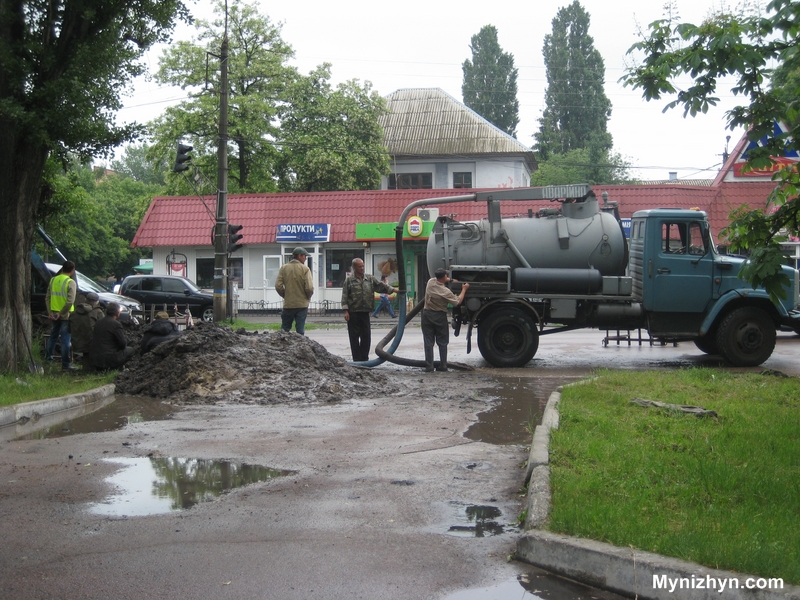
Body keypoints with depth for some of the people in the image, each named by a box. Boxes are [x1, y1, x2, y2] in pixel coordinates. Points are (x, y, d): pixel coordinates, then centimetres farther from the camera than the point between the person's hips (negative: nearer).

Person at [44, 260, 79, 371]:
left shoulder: (53, 280, 6)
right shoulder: (71, 282, -13)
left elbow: (47, 297, 6)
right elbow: (70, 301, -22)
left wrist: (50, 311, 4)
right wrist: (61, 313, -15)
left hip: (54, 313, 6)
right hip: (66, 315, -6)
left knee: (53, 335, 25)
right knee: (66, 339, -3)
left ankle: (48, 355, 38)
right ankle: (65, 364, -2)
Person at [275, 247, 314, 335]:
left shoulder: (284, 268, 1)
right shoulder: (305, 269, -8)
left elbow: (278, 286, -4)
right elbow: (309, 287, -15)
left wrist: (285, 296, 12)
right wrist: (308, 297, 5)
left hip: (288, 304, 2)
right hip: (302, 304, -2)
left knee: (285, 328, 11)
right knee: (300, 329, 3)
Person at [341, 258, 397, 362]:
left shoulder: (370, 279, 12)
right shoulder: (349, 281, 1)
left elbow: (381, 285, 4)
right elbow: (344, 297, -1)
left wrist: (393, 289, -11)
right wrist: (346, 311, -9)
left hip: (365, 312, 3)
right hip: (353, 313, -3)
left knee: (366, 336, 5)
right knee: (354, 336, 0)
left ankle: (364, 358, 13)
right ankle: (357, 359, 5)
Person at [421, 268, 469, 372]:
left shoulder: (431, 282, -4)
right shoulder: (446, 292, -15)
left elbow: (439, 279, 20)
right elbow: (458, 301, -4)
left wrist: (450, 280, 14)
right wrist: (464, 289, 6)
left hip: (427, 314, 3)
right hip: (440, 317, -3)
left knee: (428, 342, 4)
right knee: (442, 342, 10)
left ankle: (429, 366, 0)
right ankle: (443, 366, 11)